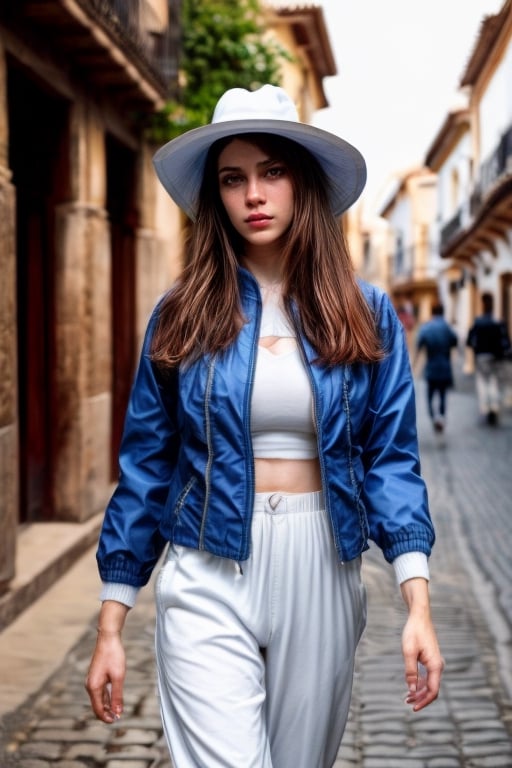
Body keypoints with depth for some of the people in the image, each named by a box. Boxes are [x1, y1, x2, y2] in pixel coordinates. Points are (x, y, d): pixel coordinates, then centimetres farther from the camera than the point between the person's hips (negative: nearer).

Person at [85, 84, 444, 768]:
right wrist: (111, 627, 2)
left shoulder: (365, 316, 1)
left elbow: (391, 460, 1)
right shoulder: (182, 317, 0)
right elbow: (145, 467, 3)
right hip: (208, 580, -1)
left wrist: (418, 604, -10)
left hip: (322, 572, 2)